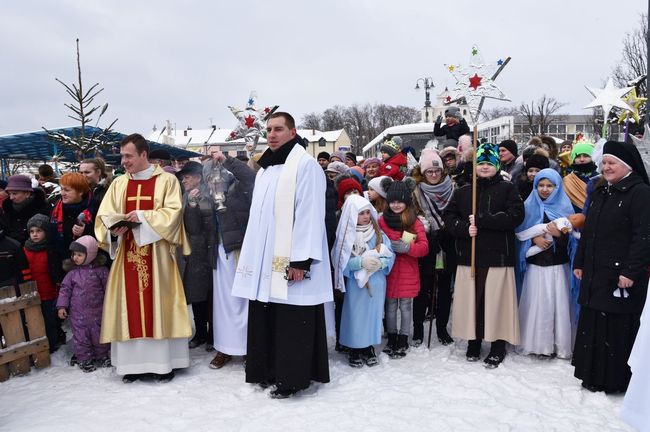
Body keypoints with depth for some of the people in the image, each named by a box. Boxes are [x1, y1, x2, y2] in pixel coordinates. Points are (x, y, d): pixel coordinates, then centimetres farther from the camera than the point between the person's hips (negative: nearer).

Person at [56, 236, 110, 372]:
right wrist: (62, 306, -2)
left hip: (97, 311, -1)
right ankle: (85, 359, 19)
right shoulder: (72, 272, 0)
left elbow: (107, 287, -1)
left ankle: (102, 356, 27)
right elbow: (65, 288, 4)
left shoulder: (100, 270, -6)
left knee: (99, 334, 10)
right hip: (78, 313, 1)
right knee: (80, 336, 6)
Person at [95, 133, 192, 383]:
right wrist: (113, 229, -15)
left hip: (157, 255, -3)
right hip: (127, 255, 4)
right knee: (130, 307, 5)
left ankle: (163, 362, 10)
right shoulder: (118, 184, 11)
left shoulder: (166, 180, 0)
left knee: (158, 304, 1)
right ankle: (133, 363, 14)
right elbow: (103, 216, 6)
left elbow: (173, 212, -10)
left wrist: (142, 216, -20)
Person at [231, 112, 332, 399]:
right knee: (267, 318, 14)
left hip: (289, 261, -8)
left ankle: (293, 377, 11)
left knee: (291, 321, -1)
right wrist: (250, 256, 15)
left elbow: (309, 214, -16)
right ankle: (270, 370, 27)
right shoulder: (265, 168, 17)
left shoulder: (305, 164, -9)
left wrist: (301, 261, -20)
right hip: (265, 260, 8)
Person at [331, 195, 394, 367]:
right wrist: (361, 262, -22)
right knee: (356, 315, 3)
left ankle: (369, 348, 26)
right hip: (355, 284, -3)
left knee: (373, 314, 10)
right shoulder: (347, 235, -5)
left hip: (376, 283, 3)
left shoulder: (378, 234, 3)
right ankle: (354, 350, 20)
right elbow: (340, 260, -11)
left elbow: (390, 255, 1)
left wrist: (380, 263, -18)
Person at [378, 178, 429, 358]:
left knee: (406, 306, 6)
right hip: (389, 271, 1)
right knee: (390, 306, 9)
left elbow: (424, 247, -7)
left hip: (408, 272, -1)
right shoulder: (382, 220, 3)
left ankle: (403, 341, 19)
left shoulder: (415, 222, -1)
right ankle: (391, 338, 25)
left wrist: (407, 247, -23)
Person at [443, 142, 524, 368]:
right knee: (471, 299, 6)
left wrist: (481, 220, -15)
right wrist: (464, 228, -12)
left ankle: (498, 346, 15)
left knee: (496, 300, 0)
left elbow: (516, 215, -11)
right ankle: (473, 342, 23)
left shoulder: (507, 189, 3)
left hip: (498, 255, -3)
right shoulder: (463, 191, 13)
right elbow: (448, 216, 7)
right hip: (469, 256, 3)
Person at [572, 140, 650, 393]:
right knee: (592, 324, 13)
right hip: (594, 273, 8)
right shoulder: (600, 192, 15)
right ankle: (592, 374, 25)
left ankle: (614, 379, 13)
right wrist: (579, 263, 16)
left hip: (620, 275, -8)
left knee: (616, 326, -2)